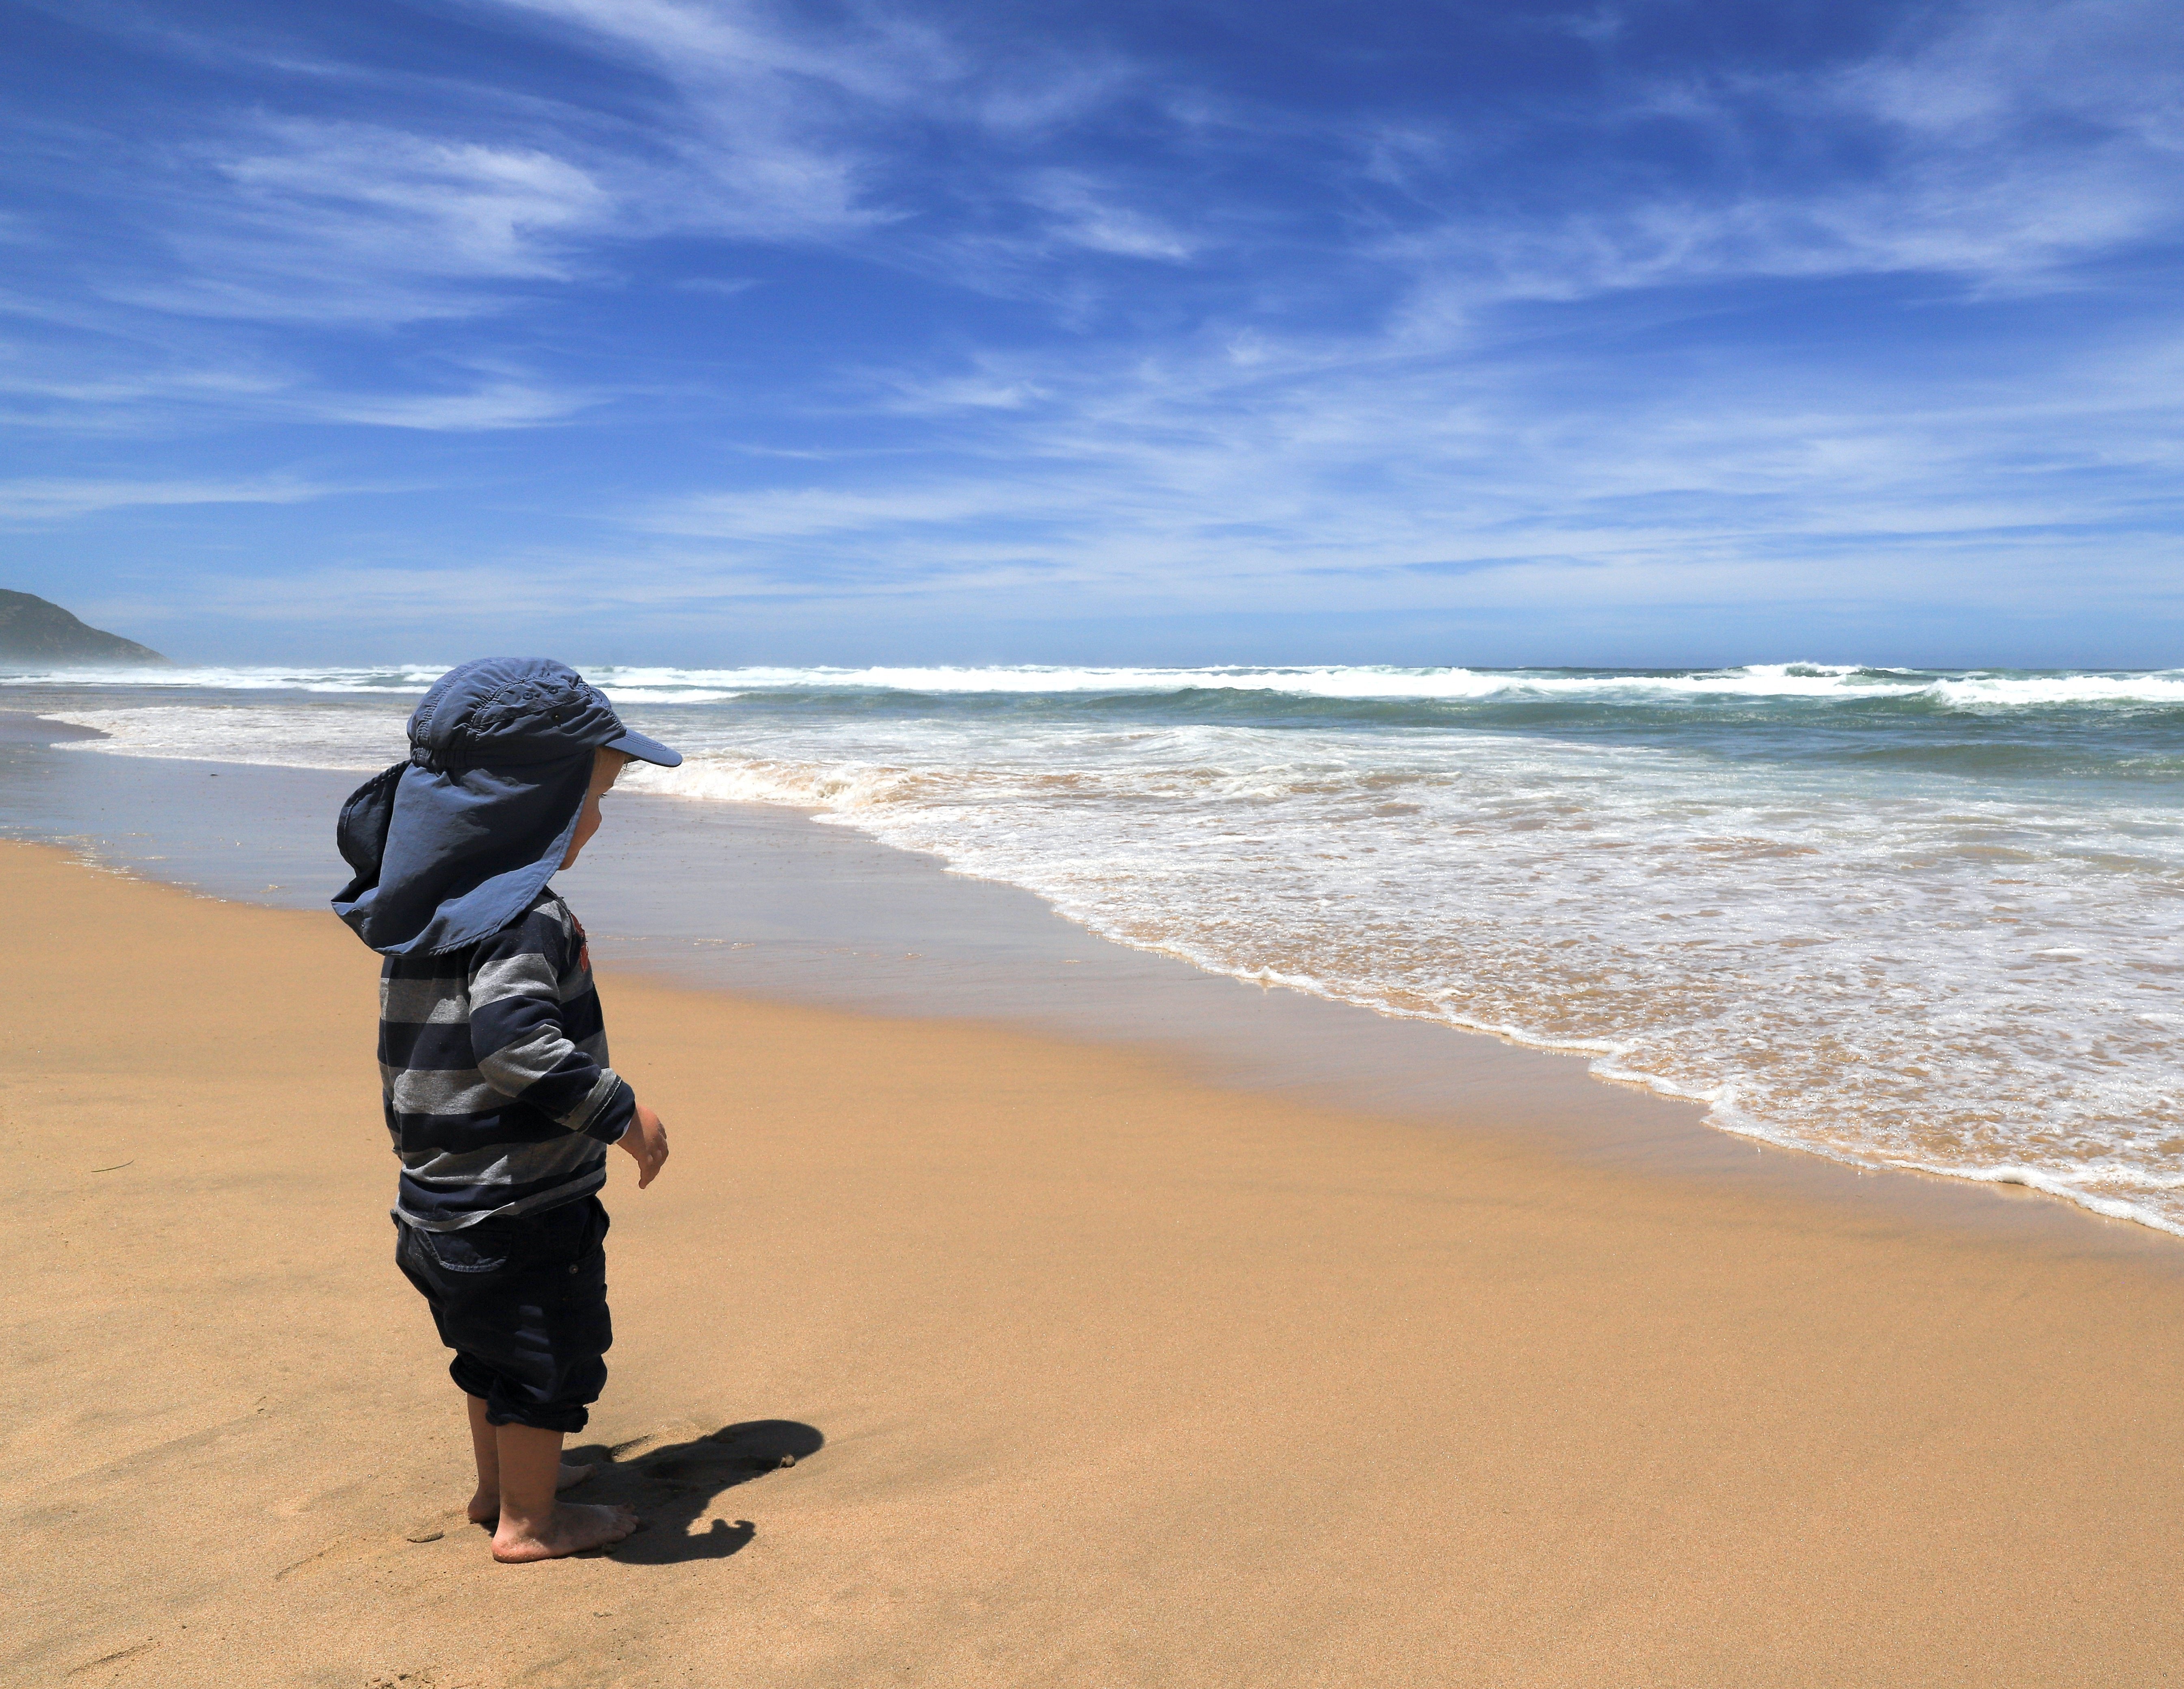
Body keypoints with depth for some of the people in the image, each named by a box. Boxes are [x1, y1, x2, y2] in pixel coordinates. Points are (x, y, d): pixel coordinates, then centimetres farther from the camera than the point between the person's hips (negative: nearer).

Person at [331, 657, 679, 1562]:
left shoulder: (432, 899, 2)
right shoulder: (525, 918, -25)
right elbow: (516, 1039, -36)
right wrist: (621, 1112, -28)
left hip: (446, 1195, 9)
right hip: (522, 1209, -9)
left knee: (494, 1347, 26)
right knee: (545, 1359, 10)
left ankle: (501, 1480, 44)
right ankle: (529, 1521, 25)